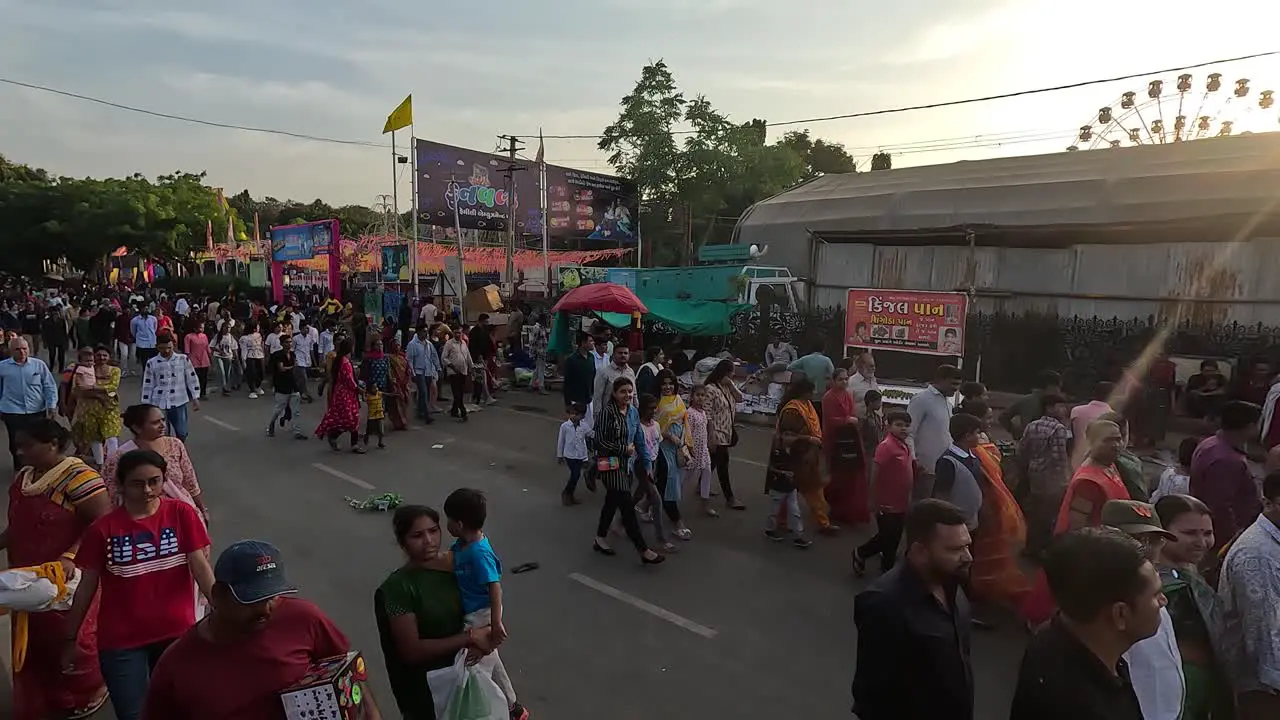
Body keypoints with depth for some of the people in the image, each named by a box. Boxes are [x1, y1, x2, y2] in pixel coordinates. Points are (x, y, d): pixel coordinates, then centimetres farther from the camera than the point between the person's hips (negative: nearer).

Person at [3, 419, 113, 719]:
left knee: (72, 638, 8)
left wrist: (71, 556, -36)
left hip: (68, 582, -7)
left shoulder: (79, 477, -22)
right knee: (36, 642, 19)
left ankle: (92, 690, 32)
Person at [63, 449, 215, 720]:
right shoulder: (103, 529, -8)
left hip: (176, 633, 1)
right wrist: (70, 639, 8)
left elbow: (200, 565, -11)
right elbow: (87, 586, 2)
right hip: (120, 640, 0)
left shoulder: (182, 514, -8)